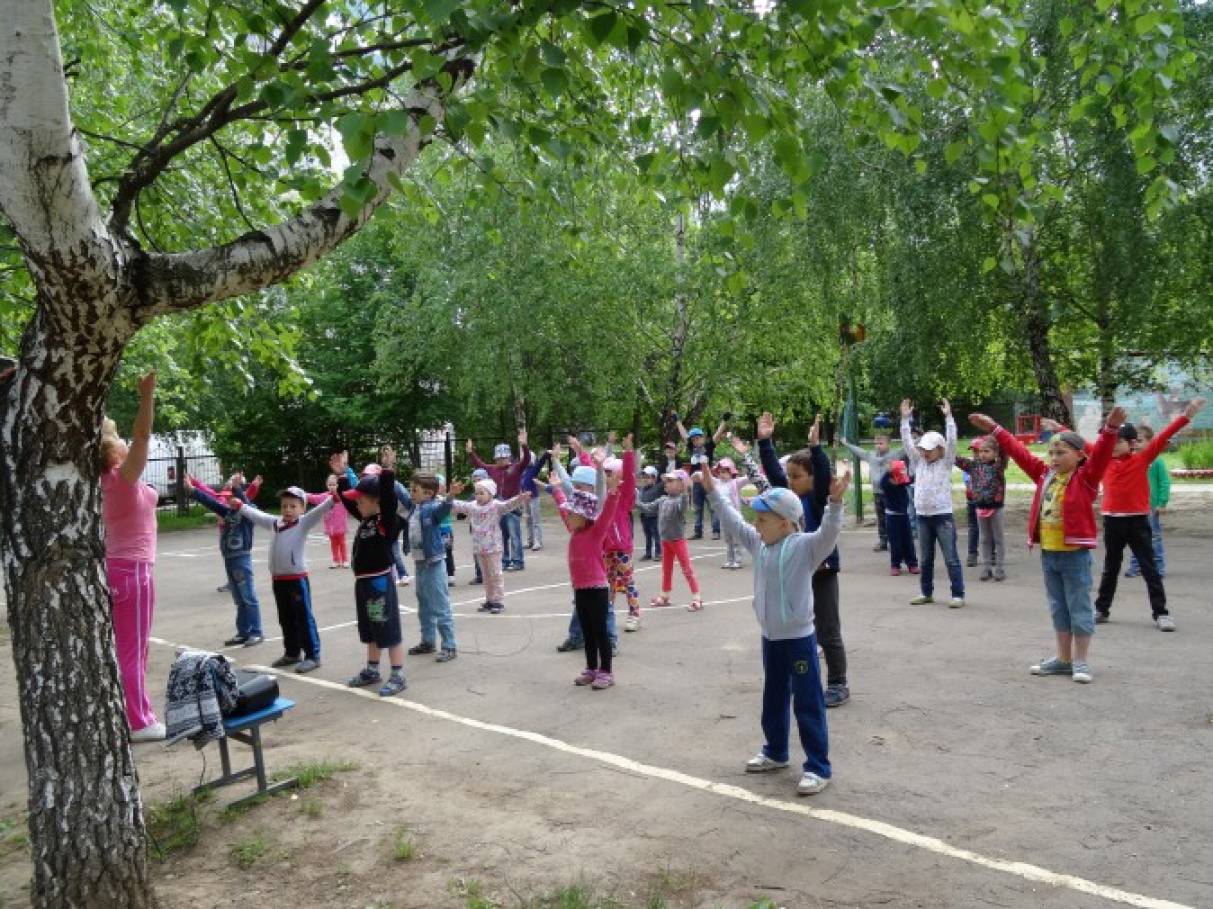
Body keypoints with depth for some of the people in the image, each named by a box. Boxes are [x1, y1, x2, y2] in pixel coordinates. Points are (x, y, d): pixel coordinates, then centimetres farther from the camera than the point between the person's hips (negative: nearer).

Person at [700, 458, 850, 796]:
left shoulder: (806, 546, -16)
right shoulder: (759, 544, 4)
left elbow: (828, 532, -33)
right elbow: (733, 520, 13)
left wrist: (835, 502, -49)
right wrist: (713, 490, 14)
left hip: (799, 638, -8)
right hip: (770, 637, 8)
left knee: (808, 704, 1)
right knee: (773, 700, 21)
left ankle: (818, 767, 11)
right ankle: (775, 752, 39)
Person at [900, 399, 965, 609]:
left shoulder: (946, 463, -2)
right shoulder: (918, 462, 9)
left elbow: (951, 441, -14)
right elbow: (907, 442, 4)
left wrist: (948, 416, -18)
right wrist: (905, 418, -1)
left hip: (943, 516, -5)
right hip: (923, 516, 5)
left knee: (951, 558, -2)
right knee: (925, 559, 12)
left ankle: (958, 594, 3)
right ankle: (926, 593, 22)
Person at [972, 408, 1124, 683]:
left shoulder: (1086, 477, -7)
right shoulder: (1045, 474, 8)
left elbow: (1101, 455, -22)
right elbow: (1020, 453, 12)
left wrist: (1110, 429, -38)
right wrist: (995, 429, 13)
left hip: (1075, 554, -6)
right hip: (1047, 554, 7)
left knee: (1079, 608, 3)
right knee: (1058, 609, 15)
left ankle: (1081, 662, 12)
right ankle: (1063, 659, 25)